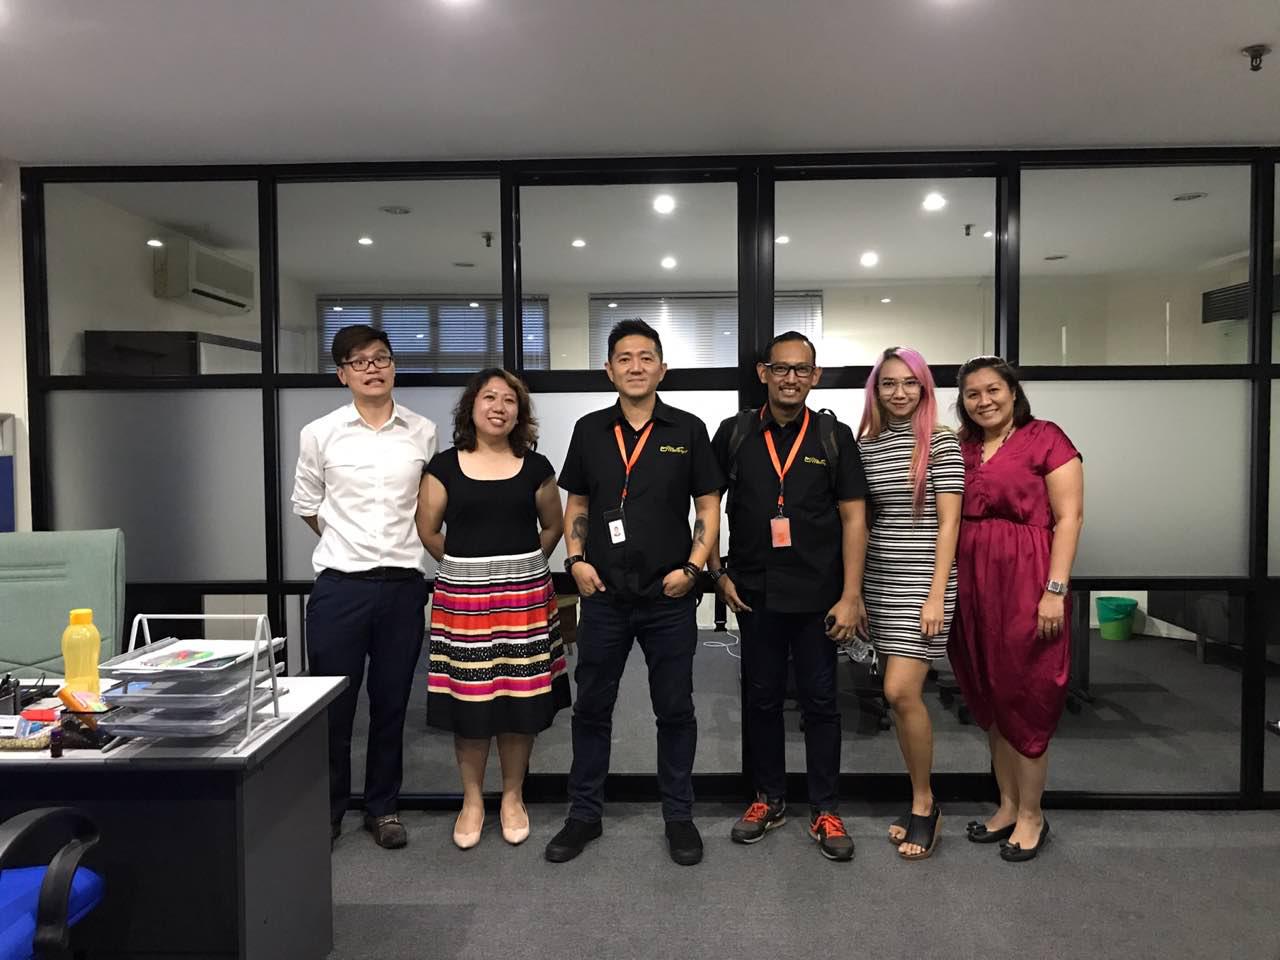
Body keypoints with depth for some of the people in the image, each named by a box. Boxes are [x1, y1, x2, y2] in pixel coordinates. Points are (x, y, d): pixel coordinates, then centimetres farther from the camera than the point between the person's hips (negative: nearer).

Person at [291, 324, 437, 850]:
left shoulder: (423, 432, 2)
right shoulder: (320, 434, -1)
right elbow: (306, 505, 11)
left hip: (403, 585, 1)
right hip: (340, 586, -1)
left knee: (391, 704, 11)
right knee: (332, 706, 7)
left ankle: (382, 808, 27)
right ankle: (326, 812, 24)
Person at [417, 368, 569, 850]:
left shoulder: (535, 467, 4)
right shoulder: (445, 466, 1)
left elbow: (554, 526, 14)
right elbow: (427, 531, 6)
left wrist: (521, 565, 9)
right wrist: (467, 565, 8)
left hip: (525, 596, 1)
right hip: (462, 597, -1)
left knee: (521, 700, 6)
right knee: (468, 701, 4)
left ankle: (513, 798, 24)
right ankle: (472, 800, 22)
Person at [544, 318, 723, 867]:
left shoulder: (687, 430, 0)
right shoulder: (589, 430, 6)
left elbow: (708, 506, 1)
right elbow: (576, 504, 13)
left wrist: (692, 566, -11)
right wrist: (576, 559, -1)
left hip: (670, 597, -2)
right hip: (604, 595, 2)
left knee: (675, 710, 9)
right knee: (591, 708, 11)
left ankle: (679, 816, 26)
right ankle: (584, 814, 26)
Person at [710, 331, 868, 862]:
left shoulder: (834, 436, 0)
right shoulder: (734, 433, 2)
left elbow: (853, 518, -1)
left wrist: (850, 595, -7)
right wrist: (718, 573, 2)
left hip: (818, 594, -1)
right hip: (754, 593, 1)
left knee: (820, 701, 7)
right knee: (762, 698, 12)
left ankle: (825, 809, 21)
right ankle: (769, 799, 28)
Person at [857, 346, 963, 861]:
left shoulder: (941, 442, -4)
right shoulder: (865, 446, 9)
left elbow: (949, 523, -8)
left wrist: (937, 594, -14)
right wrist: (854, 590, 9)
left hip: (922, 580, -5)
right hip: (878, 582, 5)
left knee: (901, 691, -12)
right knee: (900, 695, 8)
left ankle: (924, 804, 8)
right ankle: (921, 801, 22)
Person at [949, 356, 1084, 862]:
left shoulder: (1045, 439, -4)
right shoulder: (960, 446, 11)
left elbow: (1069, 517, -8)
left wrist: (1055, 590, -15)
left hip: (1024, 584, -5)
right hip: (971, 586, 5)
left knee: (1024, 698, 3)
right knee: (989, 698, 13)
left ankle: (1031, 815, 20)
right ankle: (1007, 805, 27)